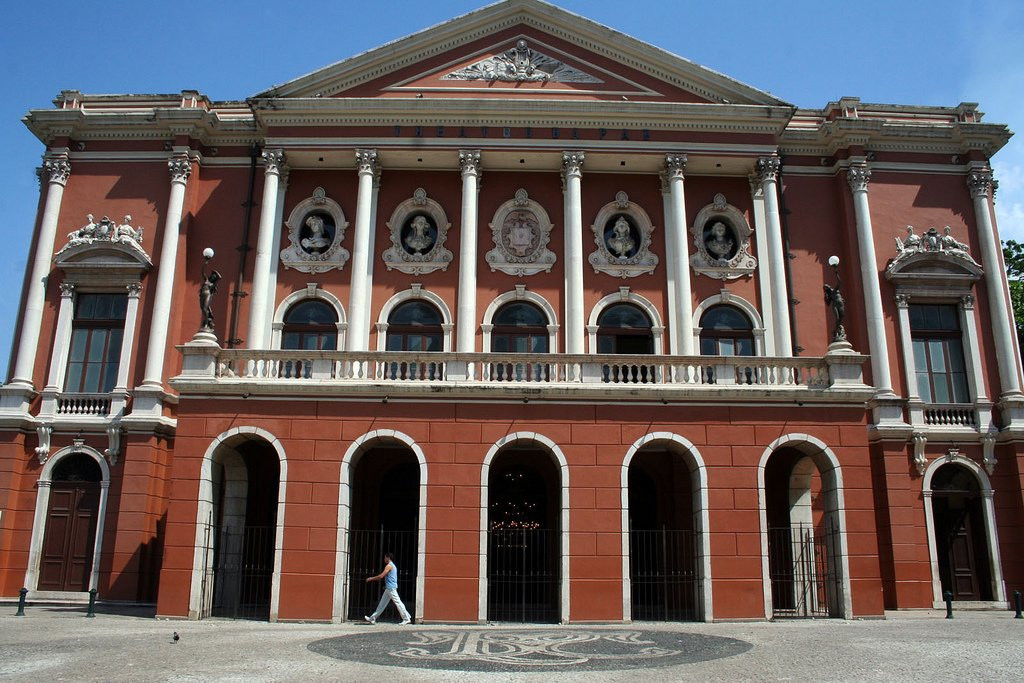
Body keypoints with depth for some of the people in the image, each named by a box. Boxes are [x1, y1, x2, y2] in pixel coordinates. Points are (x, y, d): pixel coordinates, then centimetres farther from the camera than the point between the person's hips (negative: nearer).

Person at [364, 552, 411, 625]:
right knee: (382, 603, 11)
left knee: (398, 602, -8)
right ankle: (373, 618, 15)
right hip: (389, 588, 10)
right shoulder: (393, 566, 19)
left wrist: (371, 579, -7)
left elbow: (381, 576, -17)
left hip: (391, 588, -10)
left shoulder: (389, 566, -12)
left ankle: (406, 619, -6)